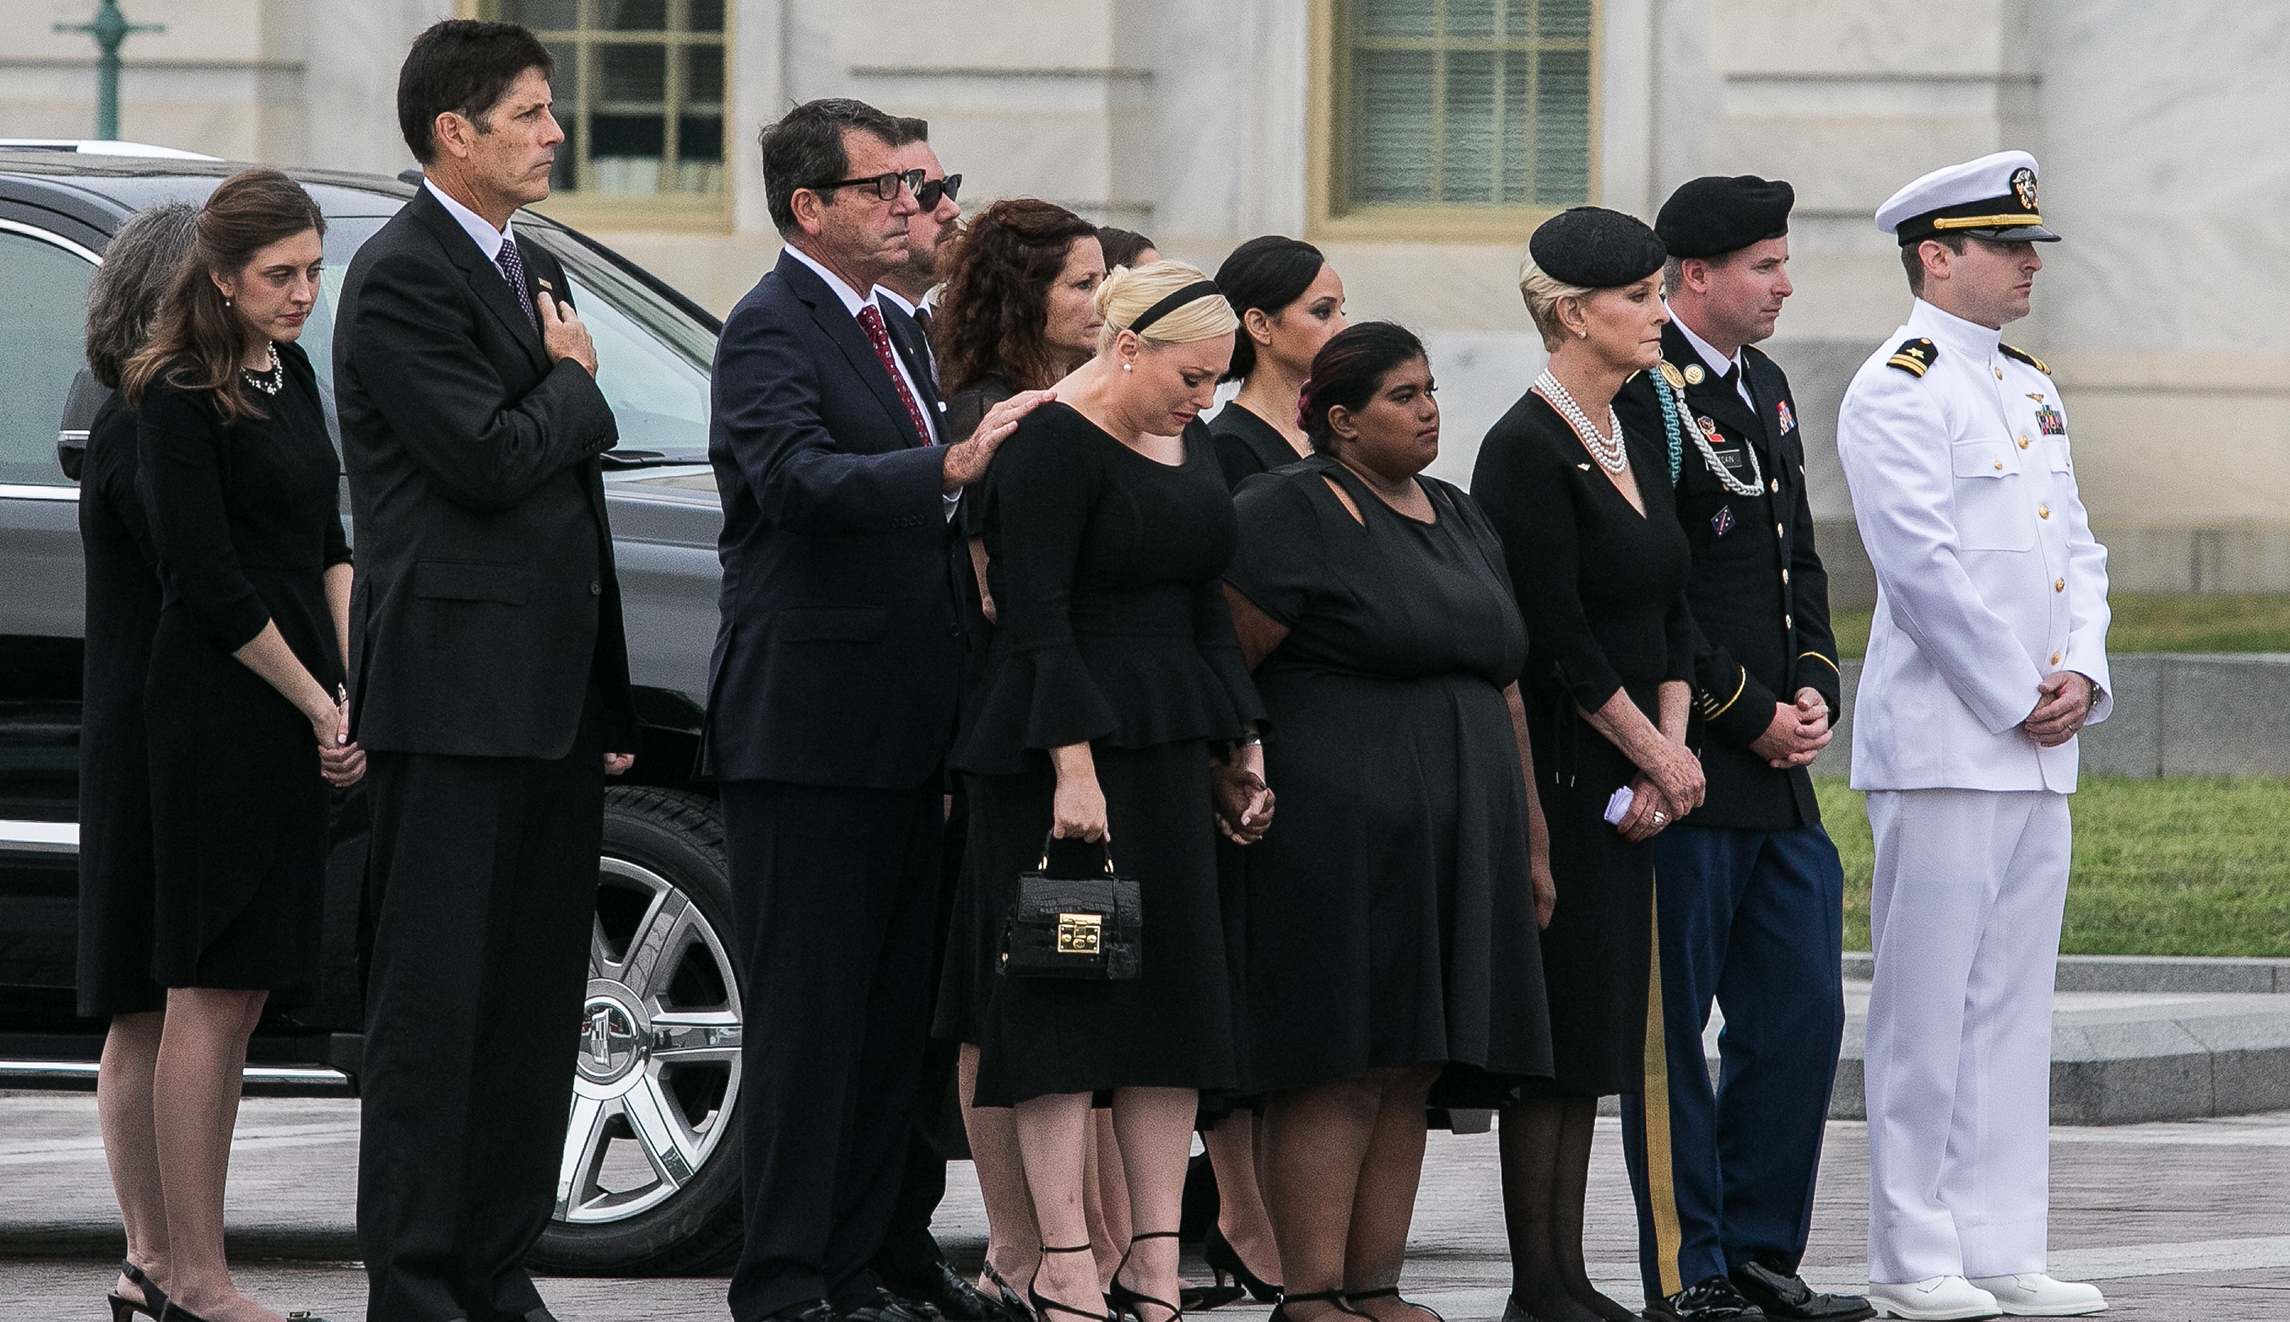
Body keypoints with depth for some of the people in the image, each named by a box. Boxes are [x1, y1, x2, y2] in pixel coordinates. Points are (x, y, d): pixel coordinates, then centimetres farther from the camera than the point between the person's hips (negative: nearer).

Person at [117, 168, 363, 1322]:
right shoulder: (180, 400, -13)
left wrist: (354, 688, 4)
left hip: (290, 721, 9)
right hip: (215, 717, -9)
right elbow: (211, 585, -15)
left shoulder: (289, 374, 13)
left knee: (242, 988, 10)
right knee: (211, 990, -6)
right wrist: (322, 705, -9)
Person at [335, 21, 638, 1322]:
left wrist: (610, 696, 20)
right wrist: (574, 381, -2)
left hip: (554, 698, 9)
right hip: (456, 689, -9)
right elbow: (491, 459, -21)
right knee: (435, 995, -5)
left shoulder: (537, 272, 18)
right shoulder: (401, 280, -11)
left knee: (537, 994, 9)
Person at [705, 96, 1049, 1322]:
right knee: (808, 1015, -7)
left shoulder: (893, 333, 19)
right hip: (805, 730, -9)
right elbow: (794, 475, -27)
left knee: (890, 1014, 10)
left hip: (898, 738, 9)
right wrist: (950, 467, -39)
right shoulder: (771, 328, -9)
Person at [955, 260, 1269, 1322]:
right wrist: (1073, 766, -22)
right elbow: (1038, 616, -17)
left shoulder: (1187, 443, 14)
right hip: (1061, 743, -9)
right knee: (1067, 997, -6)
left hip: (1166, 747, 9)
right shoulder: (1051, 444, -12)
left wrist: (1242, 747, 16)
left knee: (1175, 989, 5)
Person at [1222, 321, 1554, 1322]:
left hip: (1456, 844, 7)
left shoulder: (1460, 521, 18)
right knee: (1337, 1070, -8)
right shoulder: (1289, 516, -6)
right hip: (1336, 842, -7)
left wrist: (1529, 834, 17)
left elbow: (1500, 686, 20)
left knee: (1408, 1075, 7)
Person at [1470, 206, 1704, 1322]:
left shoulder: (1636, 444, 13)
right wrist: (1659, 755, -10)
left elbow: (1671, 614, 13)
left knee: (1597, 1028, 8)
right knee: (1554, 1030, -6)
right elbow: (1557, 636, -16)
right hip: (1554, 773, -9)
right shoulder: (1528, 449, -13)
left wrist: (1668, 750, -1)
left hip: (1629, 778, 9)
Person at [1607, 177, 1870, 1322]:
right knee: (1671, 1033, -1)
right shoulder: (1640, 398, -12)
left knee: (1802, 1015, 9)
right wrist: (1746, 713, -13)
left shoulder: (1765, 388, 16)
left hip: (1778, 773, 9)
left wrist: (1813, 687, 6)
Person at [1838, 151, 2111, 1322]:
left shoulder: (2031, 389, 17)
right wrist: (2019, 700, -14)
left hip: (2037, 747, 8)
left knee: (2013, 1005, 8)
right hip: (1943, 743, -8)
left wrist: (2082, 675, -1)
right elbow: (1926, 568, -16)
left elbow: (2078, 550, 16)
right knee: (1927, 1005, -4)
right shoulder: (1895, 391, -9)